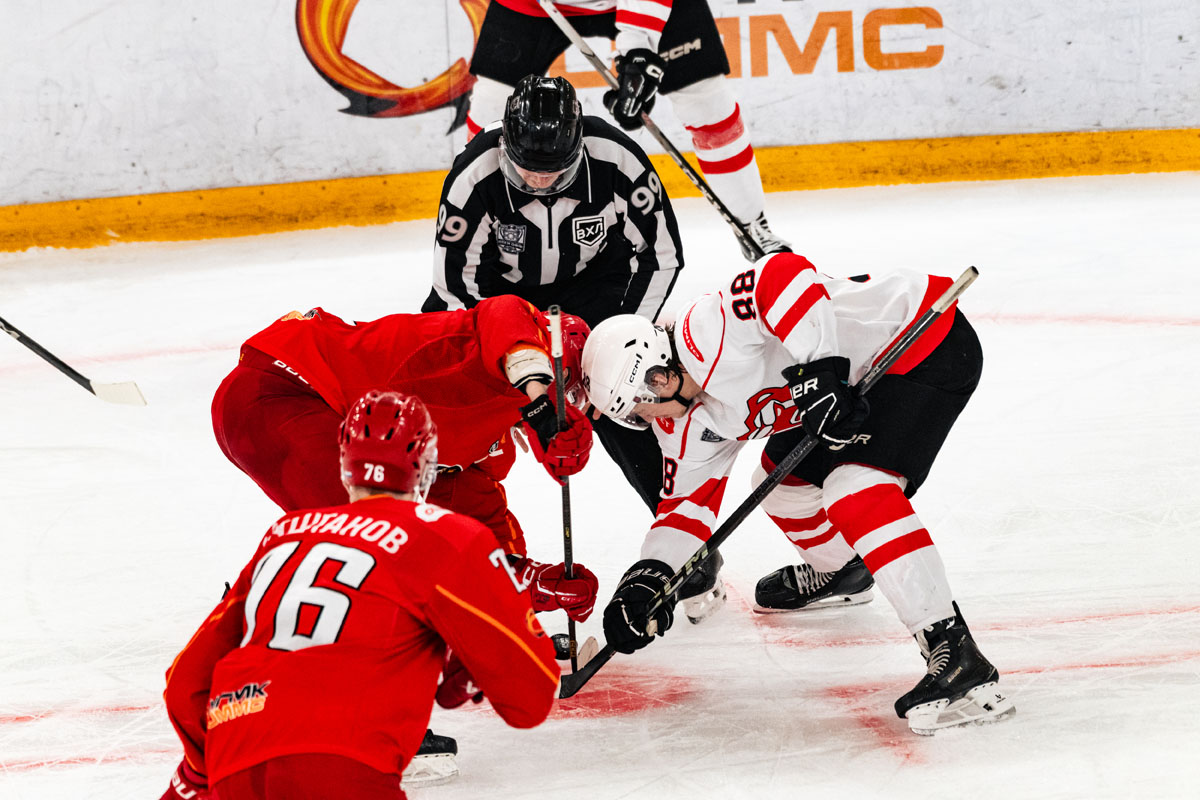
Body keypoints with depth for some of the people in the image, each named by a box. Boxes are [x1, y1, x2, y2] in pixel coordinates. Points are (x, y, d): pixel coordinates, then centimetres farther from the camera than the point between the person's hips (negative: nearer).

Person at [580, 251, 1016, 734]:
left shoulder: (705, 331, -23)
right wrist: (648, 578, -1)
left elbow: (783, 278, -34)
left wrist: (819, 373, -33)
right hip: (862, 376, 11)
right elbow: (689, 501, 12)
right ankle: (839, 569, 51)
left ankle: (958, 660, -30)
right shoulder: (688, 423, 8)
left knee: (855, 490, -24)